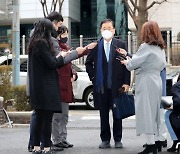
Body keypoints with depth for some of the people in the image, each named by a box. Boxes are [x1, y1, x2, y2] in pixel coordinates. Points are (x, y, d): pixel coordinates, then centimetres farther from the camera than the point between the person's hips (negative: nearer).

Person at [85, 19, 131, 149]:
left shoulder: (121, 45, 1)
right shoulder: (95, 46, 5)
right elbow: (88, 63, 15)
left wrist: (126, 82, -6)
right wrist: (93, 77, 4)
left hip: (117, 85, -1)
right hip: (101, 85, 1)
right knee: (103, 113, 7)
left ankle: (118, 139, 15)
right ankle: (105, 140, 15)